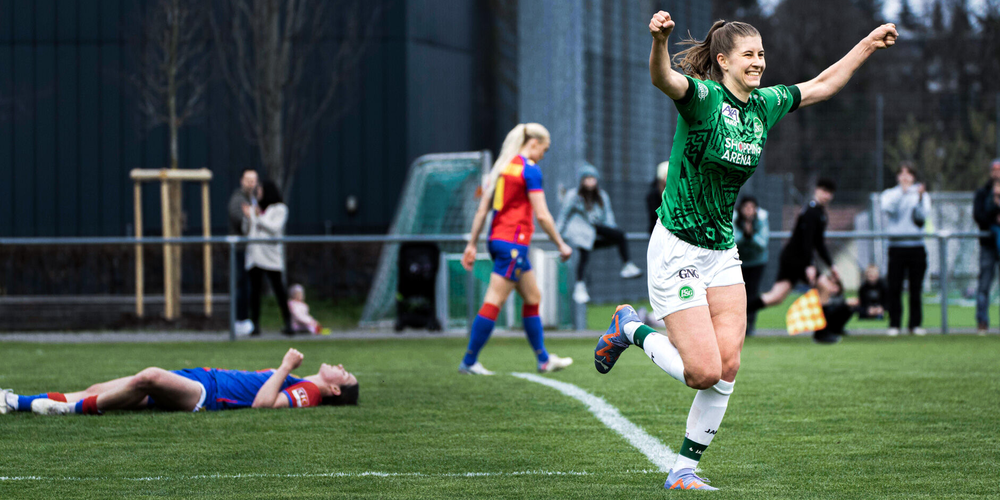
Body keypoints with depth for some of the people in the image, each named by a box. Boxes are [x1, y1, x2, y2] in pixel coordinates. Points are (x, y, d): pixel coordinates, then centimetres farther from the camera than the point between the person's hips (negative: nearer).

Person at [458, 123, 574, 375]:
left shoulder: (502, 166, 13)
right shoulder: (530, 169, -11)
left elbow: (482, 209, 12)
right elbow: (542, 215, -12)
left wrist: (472, 244, 14)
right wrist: (561, 245, -2)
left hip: (497, 239, 9)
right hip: (514, 243, -9)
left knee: (533, 298, 16)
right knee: (494, 303, -6)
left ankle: (544, 359, 21)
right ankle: (469, 362, -5)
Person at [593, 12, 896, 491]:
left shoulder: (764, 105, 6)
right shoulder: (702, 96, -15)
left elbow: (822, 85, 22)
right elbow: (664, 79, -38)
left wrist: (868, 44, 23)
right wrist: (659, 40, -58)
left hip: (722, 251, 7)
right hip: (677, 249, -7)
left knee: (727, 367, -2)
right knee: (704, 372, -12)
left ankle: (684, 469, 11)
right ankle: (632, 330, 16)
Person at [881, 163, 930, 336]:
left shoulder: (922, 195, 13)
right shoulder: (890, 194, 11)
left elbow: (922, 216, -3)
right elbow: (887, 208, -11)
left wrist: (920, 198, -17)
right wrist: (902, 192, -18)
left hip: (916, 246, 1)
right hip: (896, 246, -1)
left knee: (916, 288, 1)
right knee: (894, 287, -4)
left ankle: (915, 324, 7)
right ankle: (894, 324, 1)